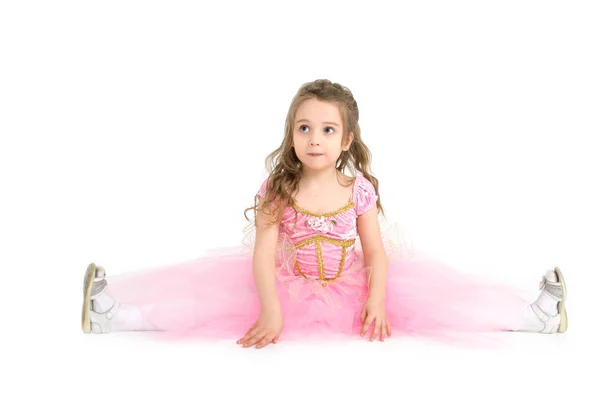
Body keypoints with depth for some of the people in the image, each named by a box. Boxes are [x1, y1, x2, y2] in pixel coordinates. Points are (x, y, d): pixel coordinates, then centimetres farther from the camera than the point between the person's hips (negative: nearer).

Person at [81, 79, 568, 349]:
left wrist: (376, 300, -22)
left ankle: (536, 315, -8)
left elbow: (376, 253, -5)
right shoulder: (278, 189, -10)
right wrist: (271, 309, -29)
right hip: (286, 286, 0)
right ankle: (114, 312, -18)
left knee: (433, 296, -15)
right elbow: (263, 255, -16)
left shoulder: (359, 190, -7)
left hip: (350, 288, 1)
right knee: (212, 287, -20)